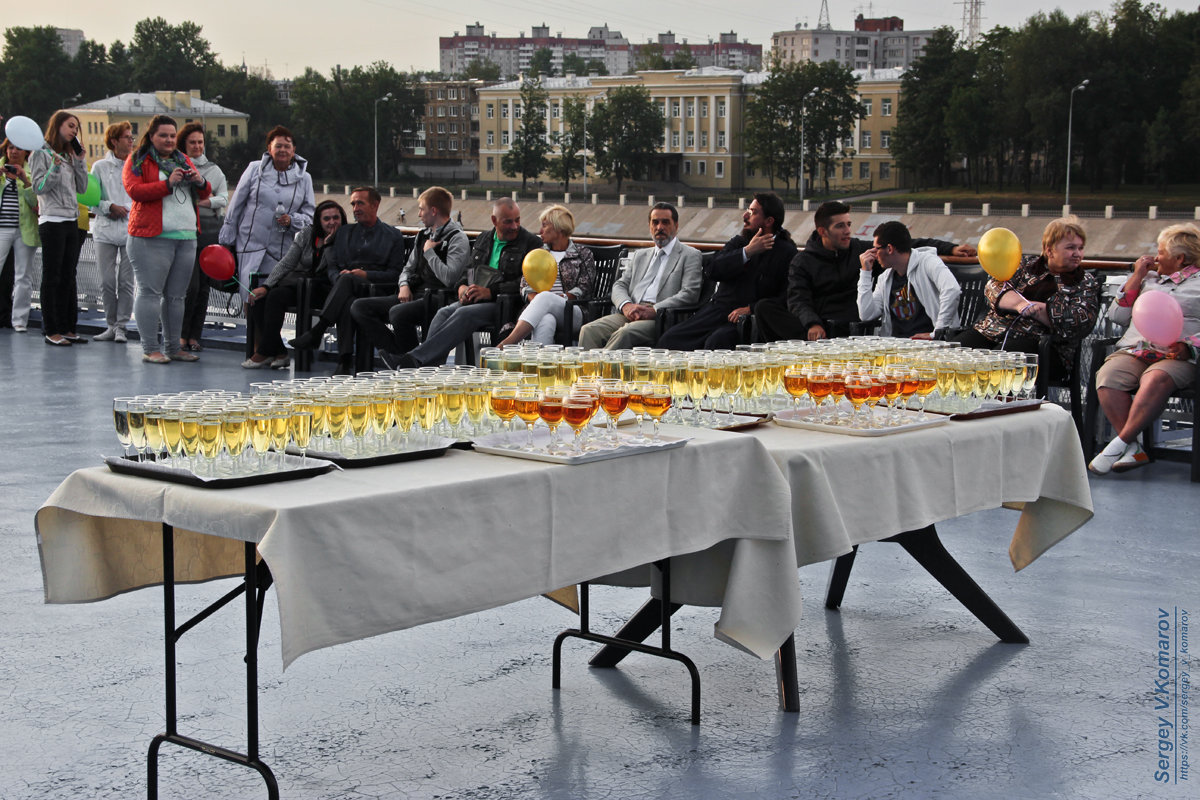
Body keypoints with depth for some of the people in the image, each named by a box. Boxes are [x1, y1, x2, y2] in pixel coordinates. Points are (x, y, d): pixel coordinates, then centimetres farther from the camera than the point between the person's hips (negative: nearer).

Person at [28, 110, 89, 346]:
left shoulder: (69, 155, 17)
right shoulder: (41, 153, -4)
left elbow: (82, 188, 12)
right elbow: (39, 187, -11)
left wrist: (79, 160, 4)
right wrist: (55, 167, -22)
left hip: (71, 222, 7)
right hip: (52, 222, -7)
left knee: (68, 278, 8)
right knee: (52, 278, -4)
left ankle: (67, 328, 11)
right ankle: (51, 331, -1)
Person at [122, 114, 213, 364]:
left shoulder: (183, 160, 20)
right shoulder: (138, 160, 3)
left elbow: (205, 194, 20)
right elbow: (134, 190, -12)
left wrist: (200, 182, -3)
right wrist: (168, 183, -19)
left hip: (186, 238, 6)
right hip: (152, 238, -6)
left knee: (176, 295, 8)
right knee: (150, 292, -8)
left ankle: (173, 347, 14)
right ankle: (150, 349, -6)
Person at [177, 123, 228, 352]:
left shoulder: (214, 170, 15)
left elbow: (224, 198, 5)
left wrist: (204, 201, -12)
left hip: (210, 232, 3)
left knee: (203, 287, 3)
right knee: (191, 285, -12)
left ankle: (194, 336, 11)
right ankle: (181, 334, 1)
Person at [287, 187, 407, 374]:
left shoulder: (393, 235, 17)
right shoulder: (343, 233, 29)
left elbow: (395, 273, 7)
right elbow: (330, 267, 20)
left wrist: (367, 275, -10)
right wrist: (339, 276, -5)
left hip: (374, 289, -2)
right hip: (346, 290, 2)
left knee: (347, 279, -37)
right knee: (347, 304, -37)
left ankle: (317, 331, -44)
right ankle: (345, 361, -47)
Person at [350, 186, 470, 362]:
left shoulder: (457, 238, -6)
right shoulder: (423, 235, 19)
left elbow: (449, 278, -21)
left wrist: (429, 252, -8)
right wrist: (404, 285, 2)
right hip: (412, 296, 9)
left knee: (398, 313, -37)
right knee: (359, 307, -6)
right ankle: (395, 352, -17)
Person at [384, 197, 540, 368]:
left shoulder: (531, 243, -1)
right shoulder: (483, 239, 20)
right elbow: (469, 269, 27)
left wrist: (490, 292, -16)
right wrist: (462, 287, 3)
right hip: (473, 300, 6)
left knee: (464, 314, -31)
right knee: (444, 313, -21)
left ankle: (416, 358, -38)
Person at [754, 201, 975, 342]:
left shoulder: (862, 250, 14)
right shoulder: (803, 262, 9)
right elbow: (798, 299, -7)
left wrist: (950, 248, 1)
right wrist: (812, 324, -29)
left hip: (848, 327, -1)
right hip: (814, 322, 1)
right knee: (765, 308, -27)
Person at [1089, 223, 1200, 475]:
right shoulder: (1149, 278, 29)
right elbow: (1117, 315, 21)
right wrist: (1137, 276, 17)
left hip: (1178, 358, -4)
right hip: (1134, 350, 4)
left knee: (1156, 380, -39)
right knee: (1107, 378, -30)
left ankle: (1119, 444, -34)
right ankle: (1133, 450, -30)